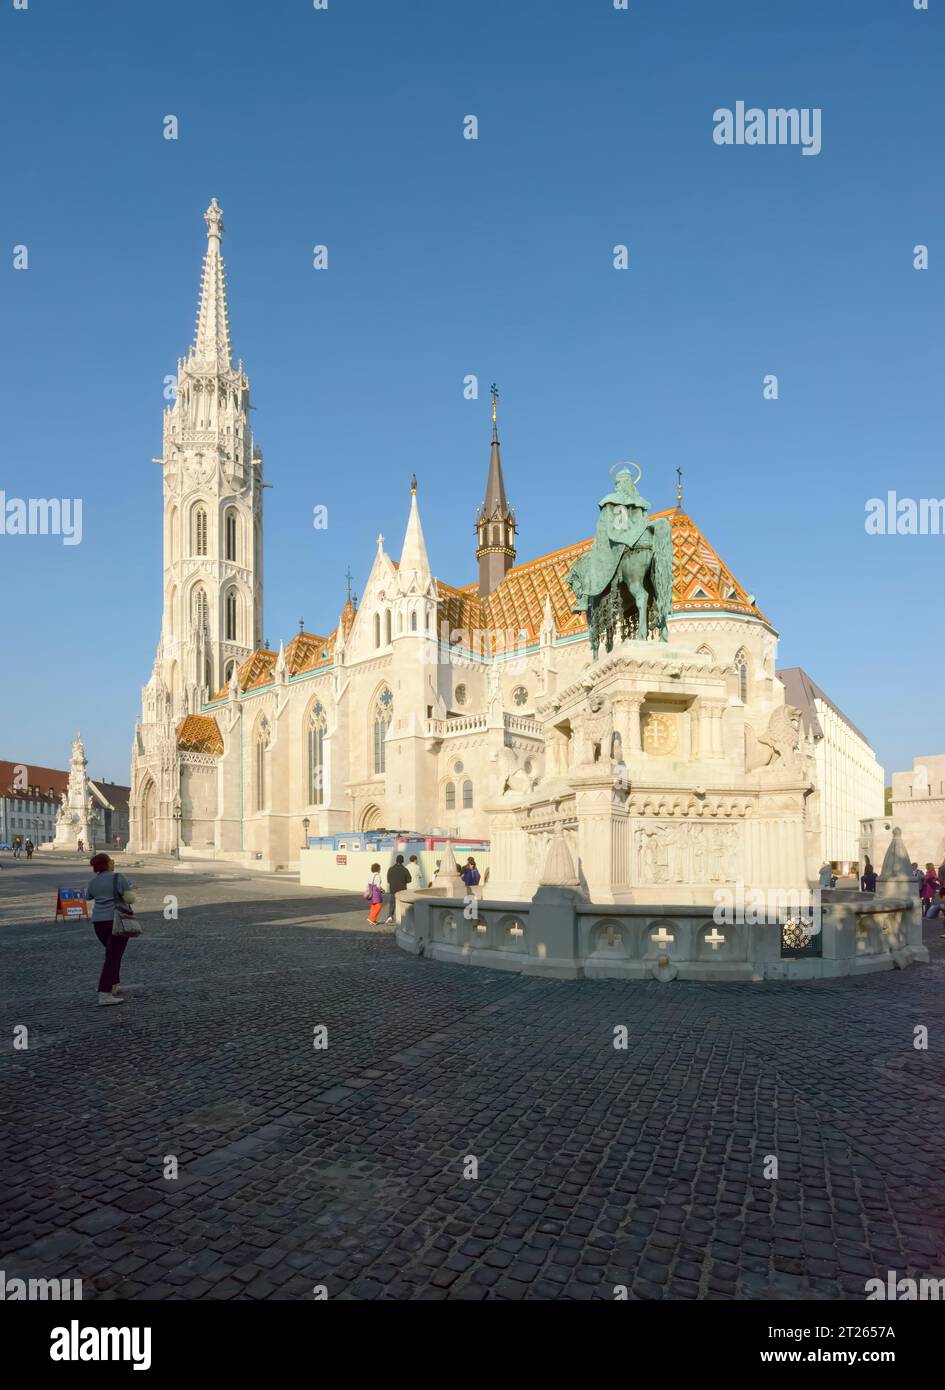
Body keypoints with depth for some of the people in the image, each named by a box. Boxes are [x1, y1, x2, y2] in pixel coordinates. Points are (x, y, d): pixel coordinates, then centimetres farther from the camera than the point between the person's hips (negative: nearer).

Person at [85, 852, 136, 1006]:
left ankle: (113, 986, 27)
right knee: (113, 957, -7)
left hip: (99, 922, 6)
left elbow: (88, 897, 25)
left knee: (113, 953, 24)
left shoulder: (93, 881, 6)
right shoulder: (118, 878, -10)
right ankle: (104, 995, -14)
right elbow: (130, 898, -13)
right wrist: (130, 894, 8)